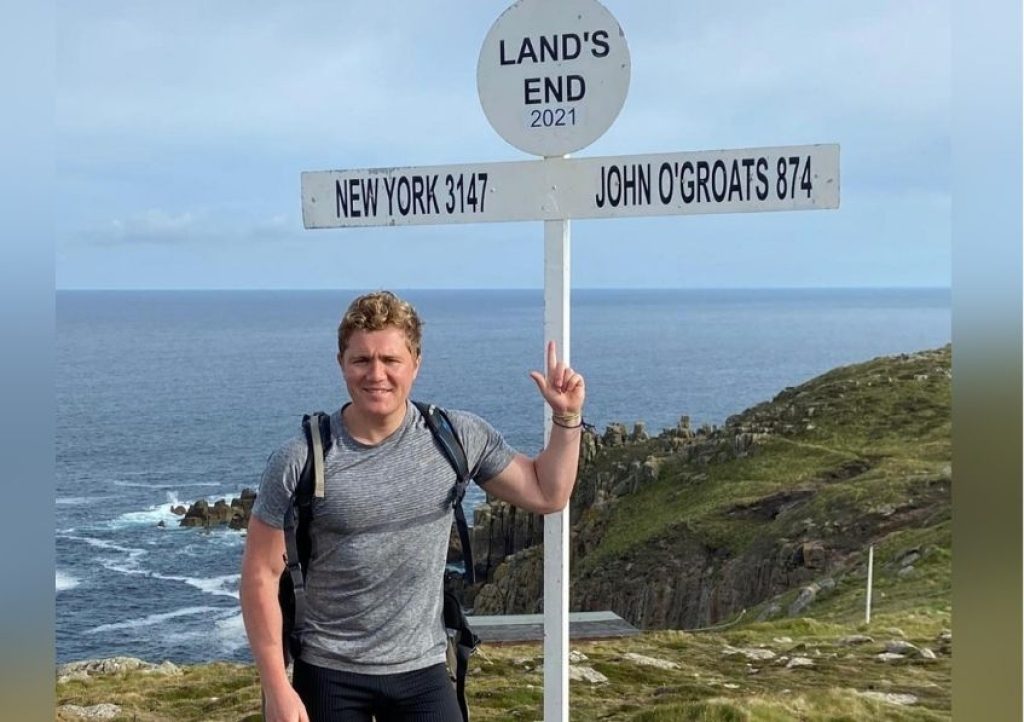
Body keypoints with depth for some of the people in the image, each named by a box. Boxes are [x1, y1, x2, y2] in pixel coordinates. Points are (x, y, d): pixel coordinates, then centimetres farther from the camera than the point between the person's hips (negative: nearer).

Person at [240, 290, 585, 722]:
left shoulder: (457, 438, -4)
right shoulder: (300, 462, -12)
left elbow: (546, 494, 7)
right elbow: (261, 575, -8)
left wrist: (566, 419, -5)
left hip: (421, 670, 2)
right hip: (329, 674, -1)